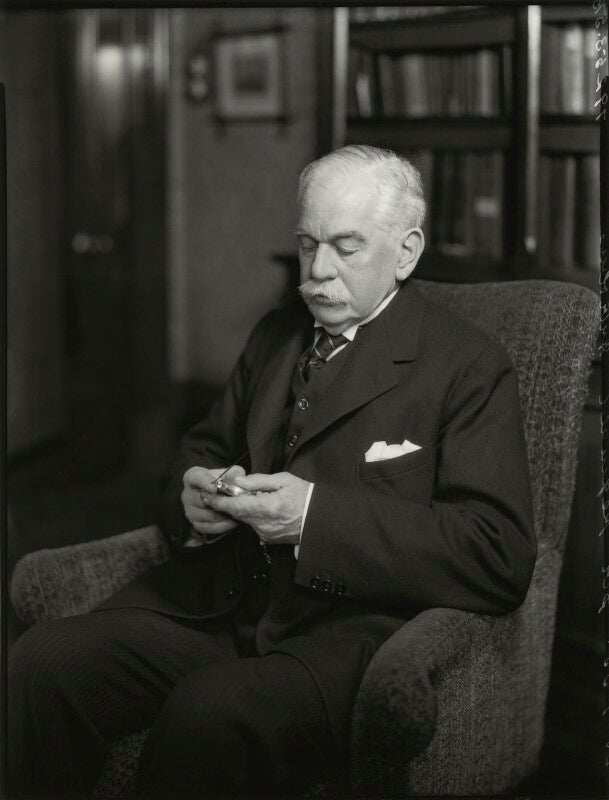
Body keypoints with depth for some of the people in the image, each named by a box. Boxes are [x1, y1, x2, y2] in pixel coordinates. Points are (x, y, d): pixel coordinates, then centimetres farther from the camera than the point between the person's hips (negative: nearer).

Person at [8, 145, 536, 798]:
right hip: (218, 605, 6)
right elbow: (202, 448, 30)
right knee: (41, 662, -19)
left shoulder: (468, 368, -1)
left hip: (354, 629, -6)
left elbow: (500, 557, -12)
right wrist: (191, 494, 2)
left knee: (210, 715, -36)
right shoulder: (275, 335, 20)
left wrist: (317, 513, -19)